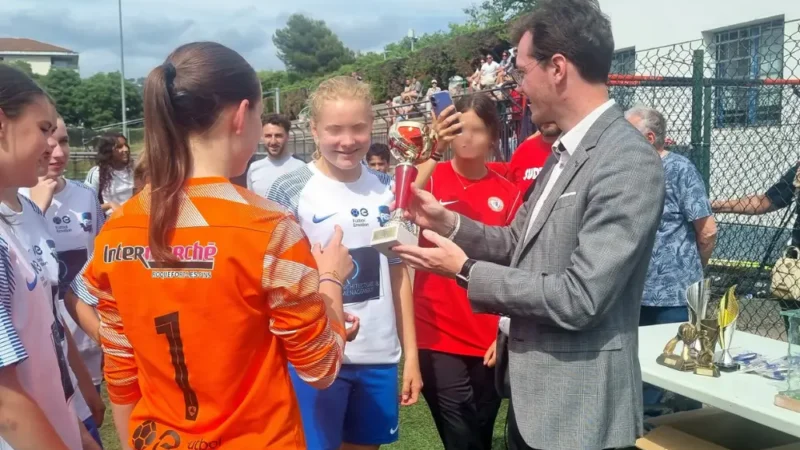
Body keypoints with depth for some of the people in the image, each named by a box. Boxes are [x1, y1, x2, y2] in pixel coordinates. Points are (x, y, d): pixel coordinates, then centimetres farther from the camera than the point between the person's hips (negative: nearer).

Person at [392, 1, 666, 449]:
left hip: (577, 407, -8)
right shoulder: (564, 152, 8)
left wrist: (465, 270, -17)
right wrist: (447, 221, -1)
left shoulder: (629, 162, -22)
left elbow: (578, 300, -26)